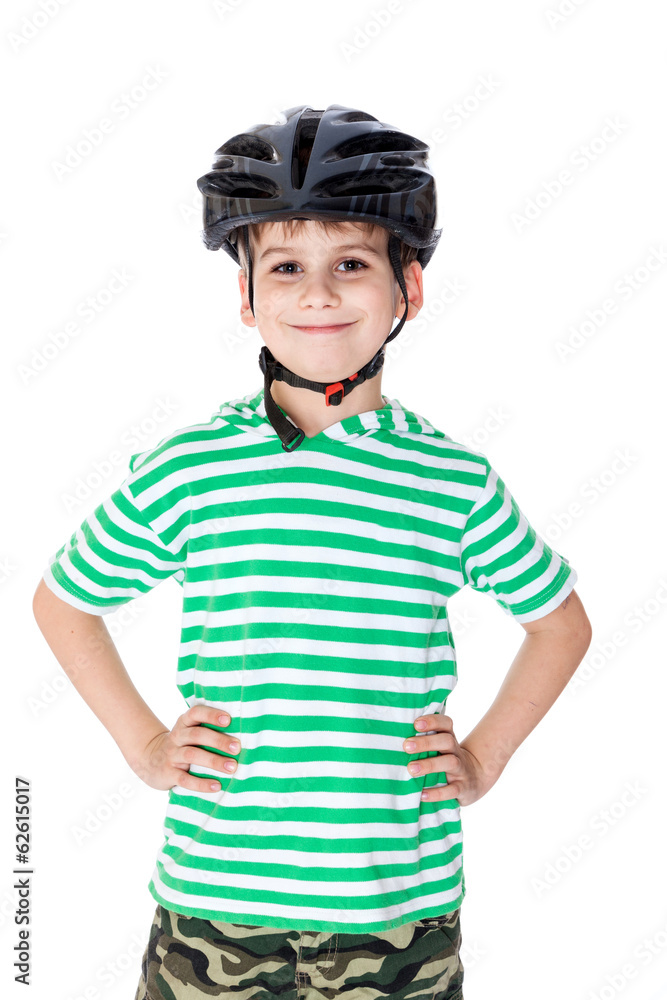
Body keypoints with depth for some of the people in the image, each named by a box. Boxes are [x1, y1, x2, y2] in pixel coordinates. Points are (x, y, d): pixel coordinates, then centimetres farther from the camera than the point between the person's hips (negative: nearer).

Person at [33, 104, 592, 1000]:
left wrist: (484, 758, 5)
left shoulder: (458, 482, -4)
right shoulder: (185, 471, -5)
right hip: (214, 899, 0)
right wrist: (142, 743, 3)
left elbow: (562, 622, 12)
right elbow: (63, 600, 10)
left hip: (401, 908, 1)